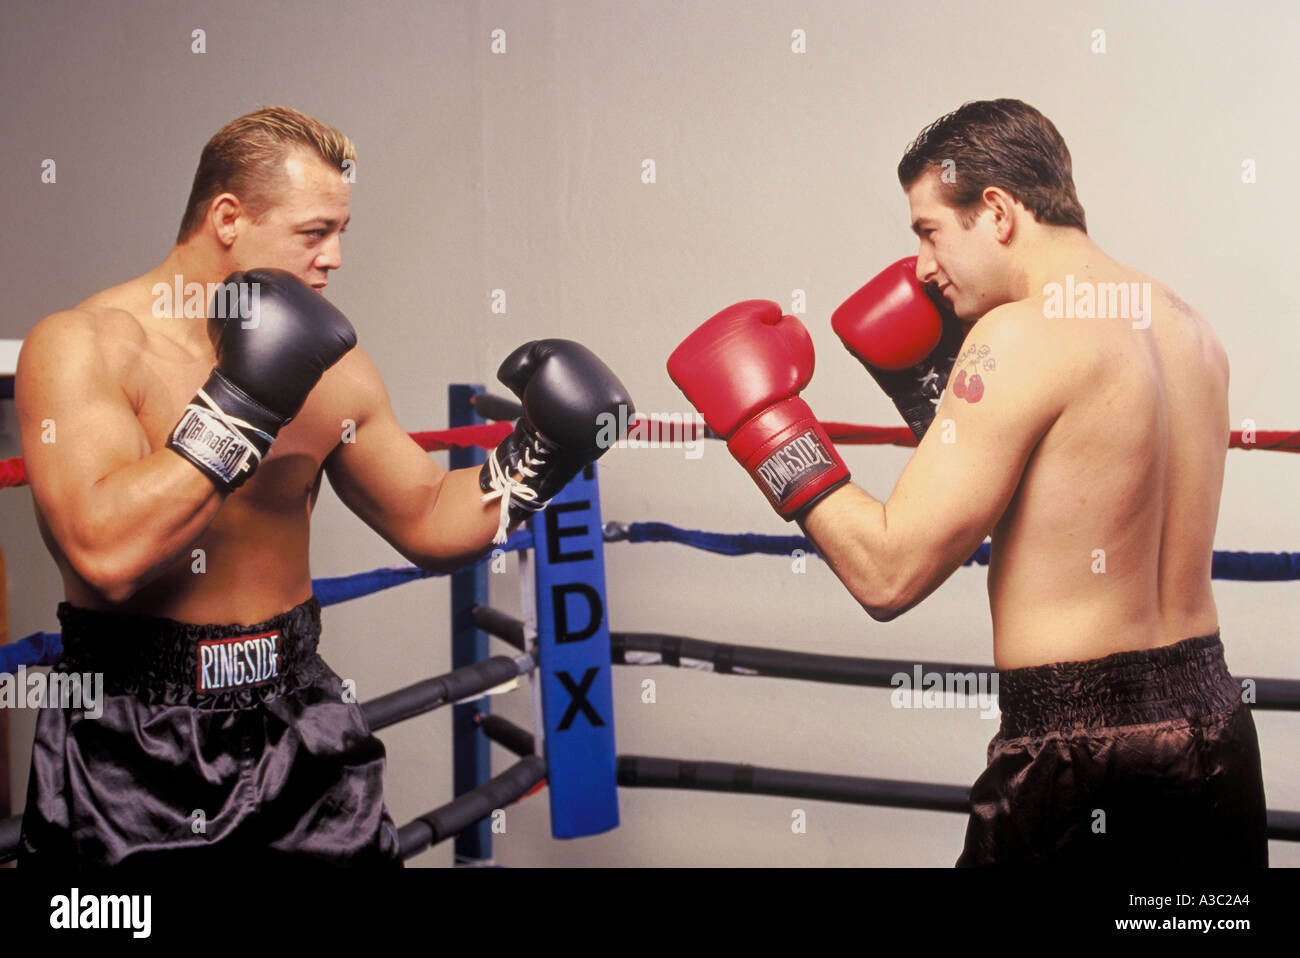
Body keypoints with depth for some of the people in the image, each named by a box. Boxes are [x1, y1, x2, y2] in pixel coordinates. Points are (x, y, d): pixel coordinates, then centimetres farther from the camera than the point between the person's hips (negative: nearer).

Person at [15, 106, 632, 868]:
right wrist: (243, 402, -26)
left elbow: (428, 522, 14)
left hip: (294, 723, 5)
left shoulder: (331, 369, 3)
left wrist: (543, 452, 0)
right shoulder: (85, 346, -13)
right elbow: (107, 554, -27)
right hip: (130, 750, -4)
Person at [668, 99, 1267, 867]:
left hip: (1080, 757, -8)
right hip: (1214, 726, 8)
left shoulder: (1023, 335, -16)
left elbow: (889, 573, -17)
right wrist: (928, 379, 14)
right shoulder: (1188, 329, 8)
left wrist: (766, 423, -7)